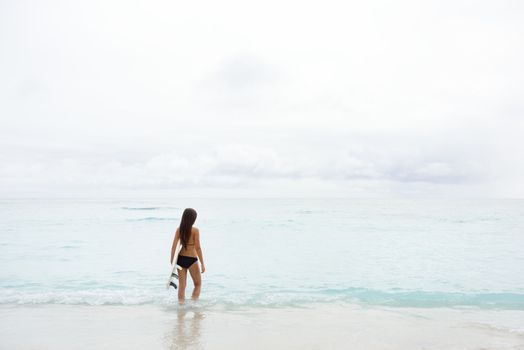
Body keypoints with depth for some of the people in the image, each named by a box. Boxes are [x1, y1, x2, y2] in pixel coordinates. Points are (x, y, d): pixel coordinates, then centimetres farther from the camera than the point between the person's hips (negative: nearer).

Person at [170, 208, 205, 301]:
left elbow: (174, 246, -5)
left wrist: (172, 260, 4)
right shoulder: (195, 230, -13)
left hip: (180, 259, 4)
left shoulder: (179, 229, -1)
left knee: (181, 285, 13)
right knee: (198, 284, 14)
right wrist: (202, 264, -11)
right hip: (191, 260, -4)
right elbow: (198, 248, -15)